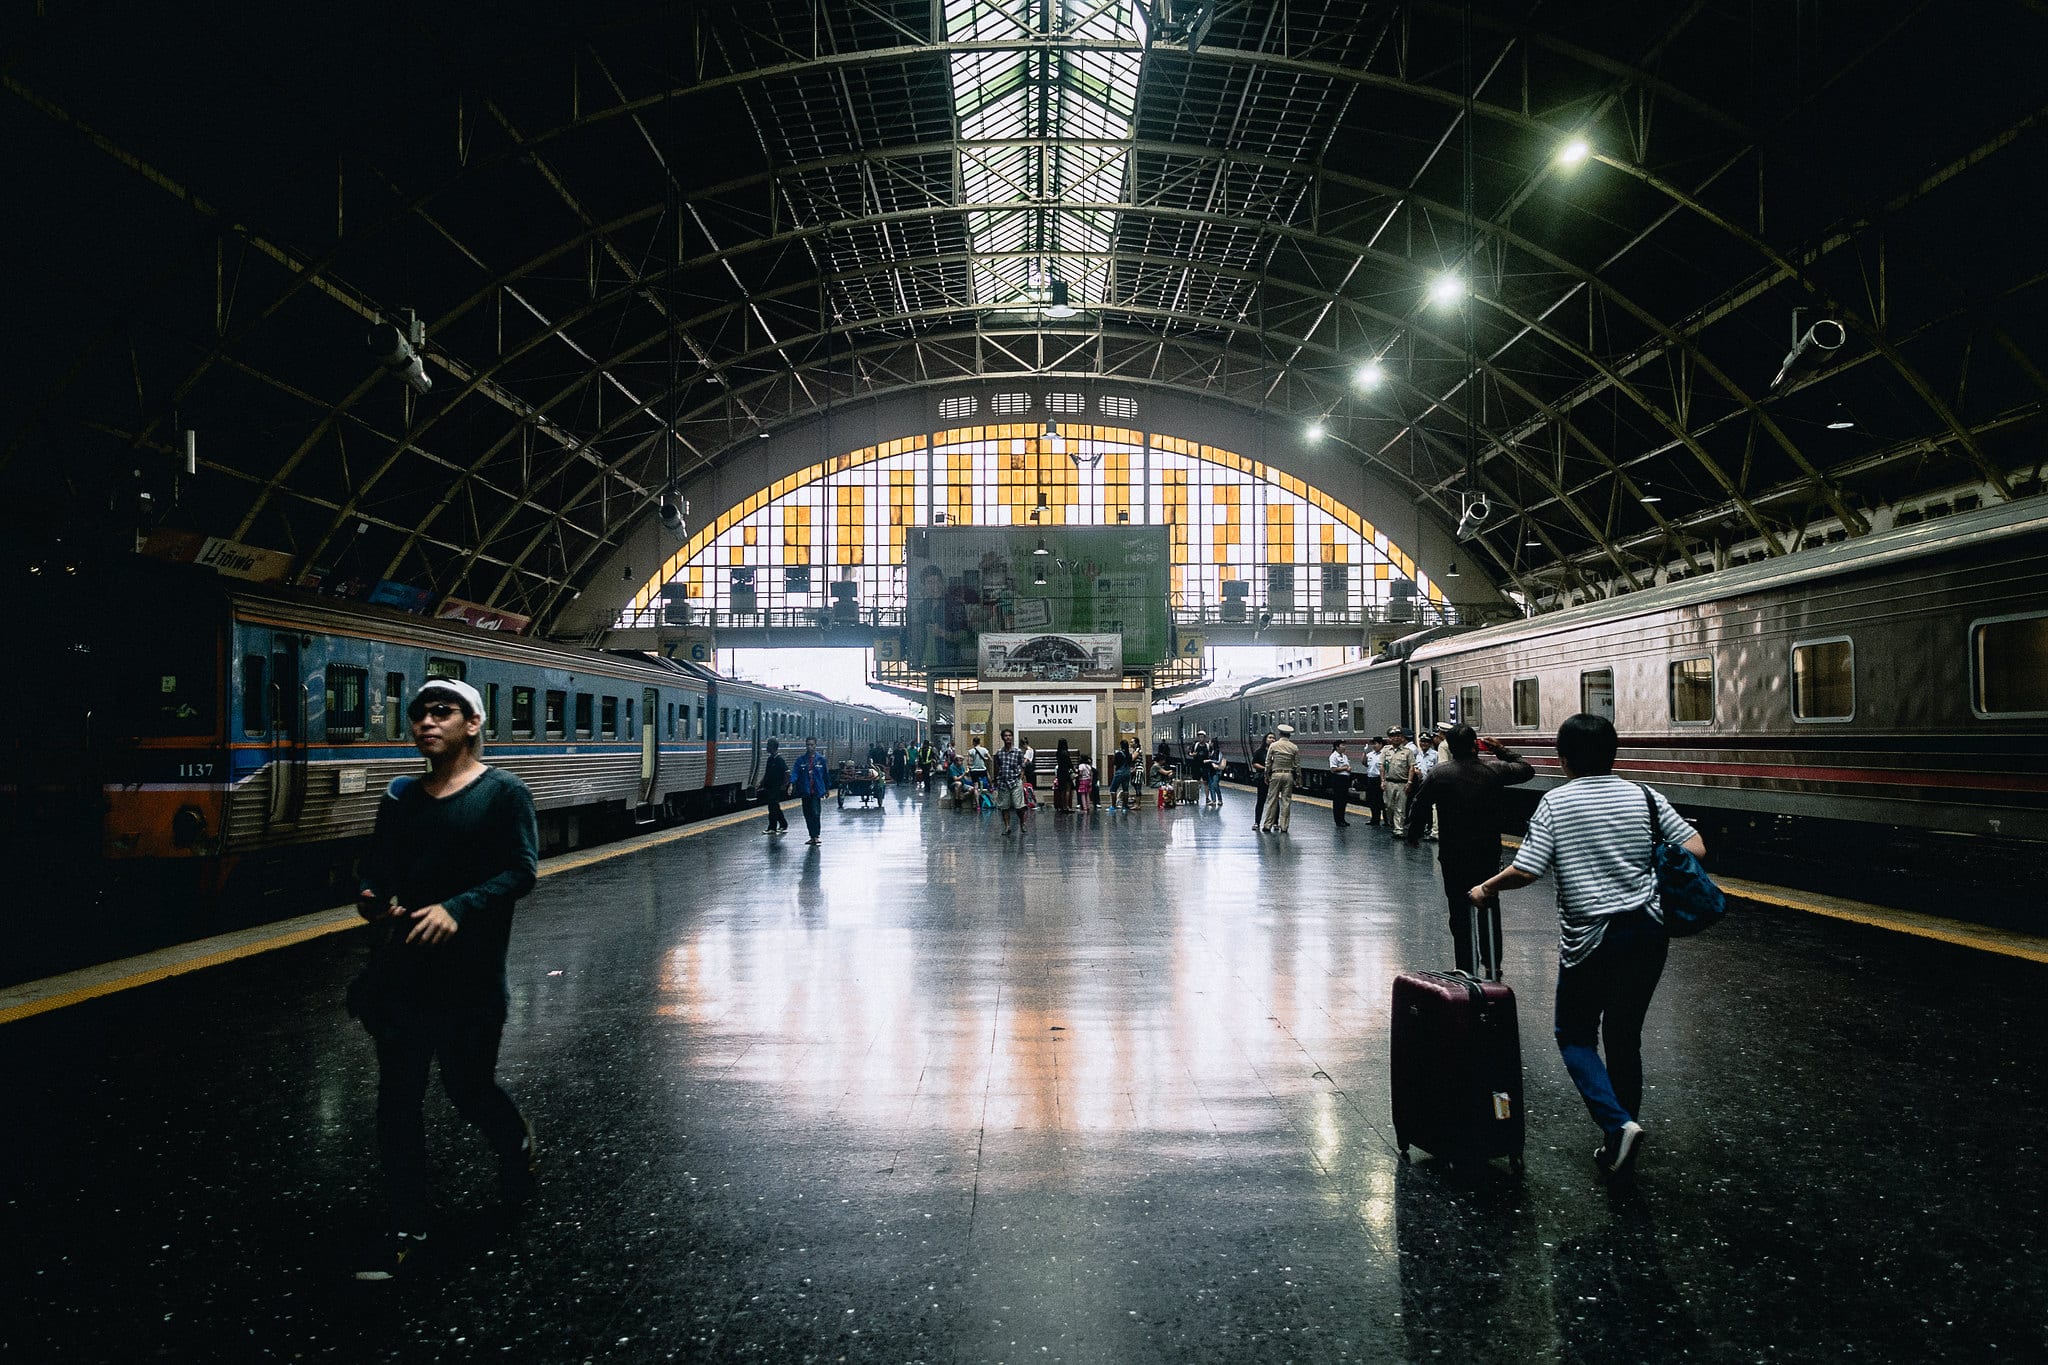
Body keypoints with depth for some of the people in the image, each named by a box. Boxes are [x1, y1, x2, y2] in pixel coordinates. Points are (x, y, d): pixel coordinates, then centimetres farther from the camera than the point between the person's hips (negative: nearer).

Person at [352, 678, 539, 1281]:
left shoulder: (503, 793, -6)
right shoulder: (401, 797, 10)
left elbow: (520, 870, -14)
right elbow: (376, 865, 13)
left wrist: (457, 909, -27)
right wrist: (373, 898, -10)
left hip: (470, 971, -5)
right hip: (401, 966, 5)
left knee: (469, 1086, 6)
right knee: (398, 1099, 7)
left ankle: (520, 1148, 39)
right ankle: (408, 1230, 20)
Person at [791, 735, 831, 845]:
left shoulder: (821, 759, 2)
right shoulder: (801, 759, 3)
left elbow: (826, 774, 10)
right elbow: (795, 772, -7)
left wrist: (827, 788, 15)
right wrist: (791, 783, -24)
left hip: (817, 791, -3)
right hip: (805, 792, 3)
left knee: (815, 813, -15)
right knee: (807, 815, 8)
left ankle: (816, 836, -10)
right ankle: (812, 836, 18)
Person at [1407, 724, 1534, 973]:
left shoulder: (1438, 773, -8)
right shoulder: (1494, 769, -4)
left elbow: (1420, 807, -2)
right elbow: (1526, 769, 14)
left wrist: (1413, 835, 14)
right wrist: (1501, 750, 23)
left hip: (1454, 855, -2)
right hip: (1489, 852, 2)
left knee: (1460, 909, 4)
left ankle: (1467, 968, 4)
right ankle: (1493, 965, 23)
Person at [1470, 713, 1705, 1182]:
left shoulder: (1556, 802, -8)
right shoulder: (1644, 797, 2)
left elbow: (1524, 871, -14)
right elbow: (1695, 849, -2)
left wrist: (1486, 888, 3)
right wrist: (1656, 873, 17)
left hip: (1590, 937, -4)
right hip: (1647, 929, 4)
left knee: (1575, 1037, 11)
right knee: (1625, 1037, 15)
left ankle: (1617, 1125, -8)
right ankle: (1620, 1146, 23)